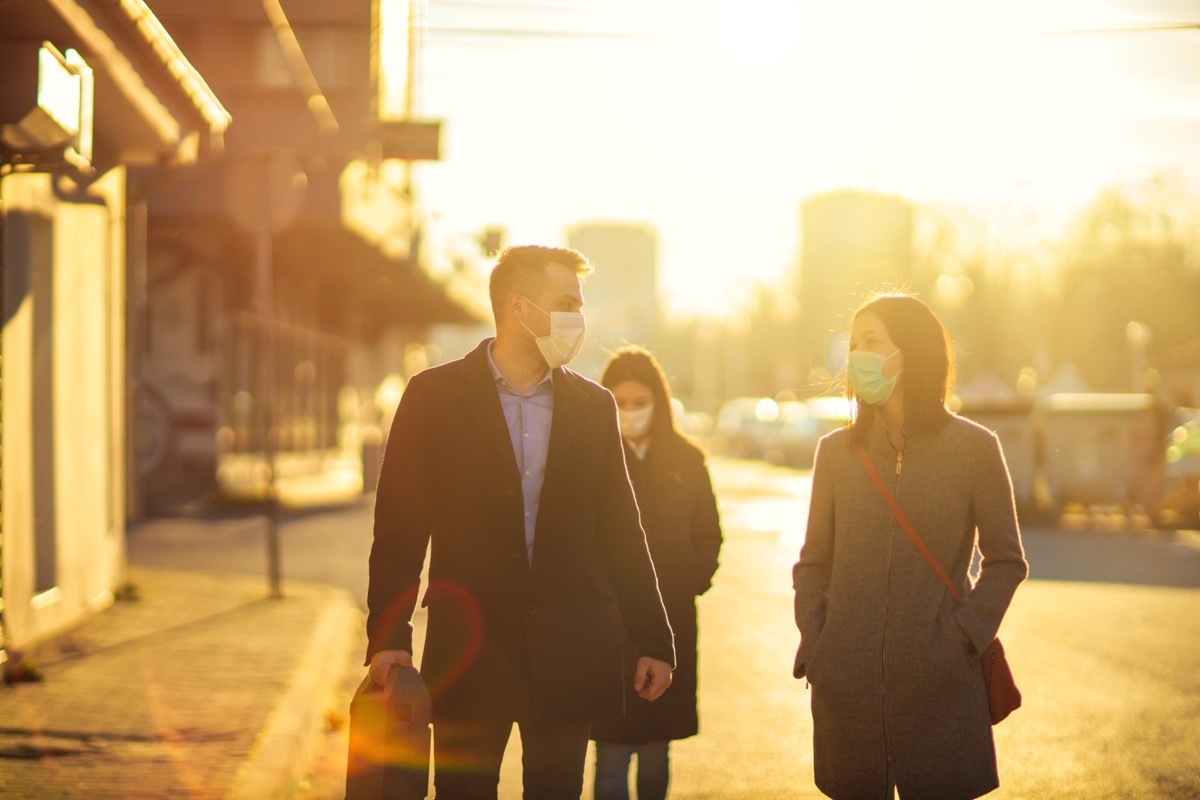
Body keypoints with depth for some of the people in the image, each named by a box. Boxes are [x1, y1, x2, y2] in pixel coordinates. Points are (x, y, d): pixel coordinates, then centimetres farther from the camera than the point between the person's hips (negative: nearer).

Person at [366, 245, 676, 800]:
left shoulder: (593, 405, 10)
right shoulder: (435, 396, 0)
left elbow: (621, 531, 11)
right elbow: (401, 525, -2)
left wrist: (653, 640, 8)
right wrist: (388, 636, -10)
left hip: (569, 653, 3)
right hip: (469, 647, -2)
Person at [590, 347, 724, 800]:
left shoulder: (686, 460, 6)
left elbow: (709, 534, 12)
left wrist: (696, 580, -2)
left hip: (672, 621, 2)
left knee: (656, 751, 8)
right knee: (613, 750, -6)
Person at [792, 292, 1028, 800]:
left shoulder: (974, 448, 0)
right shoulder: (837, 450, 8)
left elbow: (1006, 561, 4)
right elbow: (814, 562, 12)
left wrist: (964, 638, -8)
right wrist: (812, 644, -1)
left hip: (939, 686, -2)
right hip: (846, 686, 3)